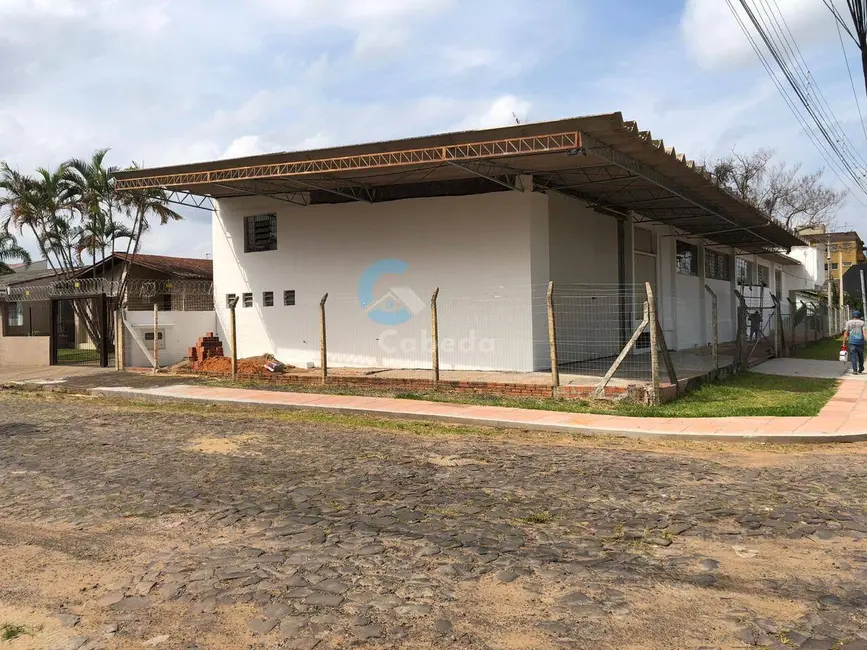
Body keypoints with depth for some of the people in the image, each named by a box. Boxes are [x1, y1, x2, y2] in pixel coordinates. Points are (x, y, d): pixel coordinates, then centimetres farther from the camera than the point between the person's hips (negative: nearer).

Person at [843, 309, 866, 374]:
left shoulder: (848, 322, 5)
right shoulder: (862, 322, 4)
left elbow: (846, 333, 2)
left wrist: (844, 342, 4)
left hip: (852, 341, -1)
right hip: (860, 341, 1)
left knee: (853, 355, -1)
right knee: (860, 355, 15)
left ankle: (855, 370, -9)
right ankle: (860, 369, 27)